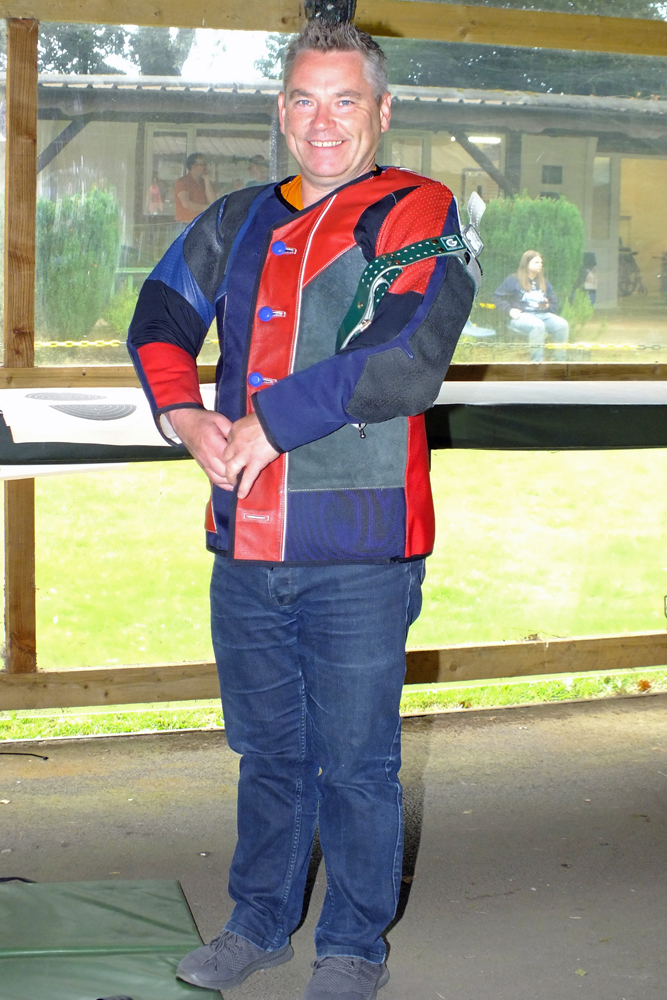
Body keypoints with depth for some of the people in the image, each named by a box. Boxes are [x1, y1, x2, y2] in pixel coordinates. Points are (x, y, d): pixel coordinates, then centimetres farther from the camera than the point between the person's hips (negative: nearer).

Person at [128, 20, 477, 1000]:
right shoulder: (238, 221, 14)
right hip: (245, 548, 5)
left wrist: (269, 423, -17)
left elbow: (407, 361, -18)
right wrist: (186, 416, -6)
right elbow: (159, 321, 14)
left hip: (359, 551, -4)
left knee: (354, 764, 6)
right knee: (267, 751, 18)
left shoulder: (417, 214, -4)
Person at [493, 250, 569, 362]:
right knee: (538, 325, -39)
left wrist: (547, 306, 1)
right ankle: (536, 361, -36)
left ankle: (560, 360, -22)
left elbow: (554, 305, 26)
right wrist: (510, 310, -11)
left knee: (562, 324, -25)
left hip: (542, 314, 5)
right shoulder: (514, 280, 8)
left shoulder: (544, 283, 24)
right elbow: (497, 296, 4)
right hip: (521, 316, -5)